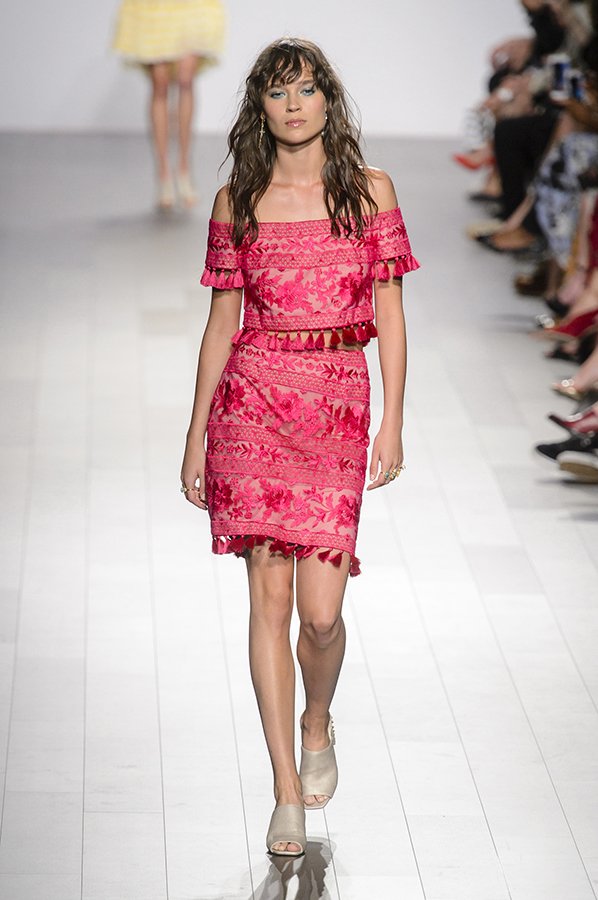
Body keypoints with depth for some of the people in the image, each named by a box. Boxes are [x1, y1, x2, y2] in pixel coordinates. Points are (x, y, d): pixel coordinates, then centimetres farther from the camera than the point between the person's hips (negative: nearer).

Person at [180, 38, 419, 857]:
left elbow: (389, 312, 5)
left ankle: (317, 722, 27)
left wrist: (393, 423, -1)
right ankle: (288, 791, 5)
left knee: (321, 609, -7)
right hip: (251, 399, 1)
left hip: (339, 404, 0)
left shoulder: (369, 190, 5)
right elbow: (221, 322, 10)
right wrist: (196, 436, 8)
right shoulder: (237, 202, 7)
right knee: (269, 596, -2)